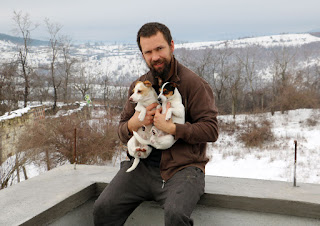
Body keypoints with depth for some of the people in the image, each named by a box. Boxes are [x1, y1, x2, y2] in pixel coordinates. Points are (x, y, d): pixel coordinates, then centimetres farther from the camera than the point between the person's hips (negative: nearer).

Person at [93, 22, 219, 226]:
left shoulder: (193, 83, -4)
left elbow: (211, 130, -9)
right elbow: (122, 131, 17)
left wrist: (170, 127, -19)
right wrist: (132, 125, -8)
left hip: (182, 167, -4)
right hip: (143, 165, 5)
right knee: (102, 209, -13)